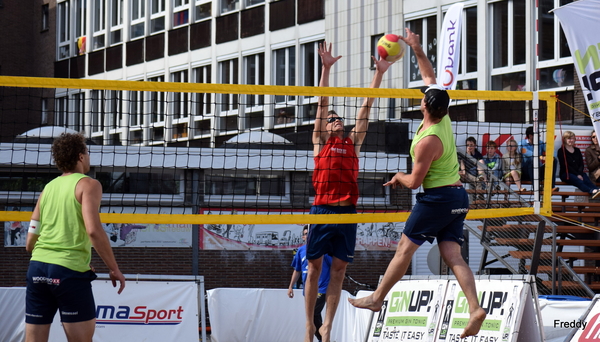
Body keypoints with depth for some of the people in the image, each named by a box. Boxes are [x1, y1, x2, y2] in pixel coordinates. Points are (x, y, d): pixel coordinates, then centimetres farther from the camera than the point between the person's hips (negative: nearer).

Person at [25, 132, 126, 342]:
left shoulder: (48, 188, 17)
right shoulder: (88, 185, 0)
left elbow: (30, 244, 16)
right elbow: (93, 230, -15)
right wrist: (114, 268, -8)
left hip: (37, 267, 6)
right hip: (70, 270, -6)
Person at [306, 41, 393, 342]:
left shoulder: (353, 143, 15)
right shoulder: (320, 141, 8)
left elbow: (366, 106, 14)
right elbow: (322, 102, 2)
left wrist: (379, 73, 12)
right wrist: (326, 68, -4)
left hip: (347, 213, 3)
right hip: (322, 209, -3)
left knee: (339, 271, 3)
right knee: (314, 268, 3)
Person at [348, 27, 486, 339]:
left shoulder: (427, 141, -21)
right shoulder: (444, 120, 2)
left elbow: (414, 182, -14)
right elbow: (430, 77, 16)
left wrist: (398, 177, 7)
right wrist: (416, 48, 17)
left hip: (437, 197, -8)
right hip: (459, 196, 8)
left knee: (405, 249, 3)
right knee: (453, 255, 1)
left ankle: (376, 299, 13)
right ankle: (475, 308, -15)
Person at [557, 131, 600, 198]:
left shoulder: (577, 150, 21)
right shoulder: (561, 151, 4)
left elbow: (581, 164, 13)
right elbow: (565, 165, -7)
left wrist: (580, 173, -10)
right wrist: (577, 175, -15)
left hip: (578, 173, 5)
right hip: (566, 174, -5)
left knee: (587, 180, -30)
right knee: (579, 181, -36)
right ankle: (592, 191, -66)